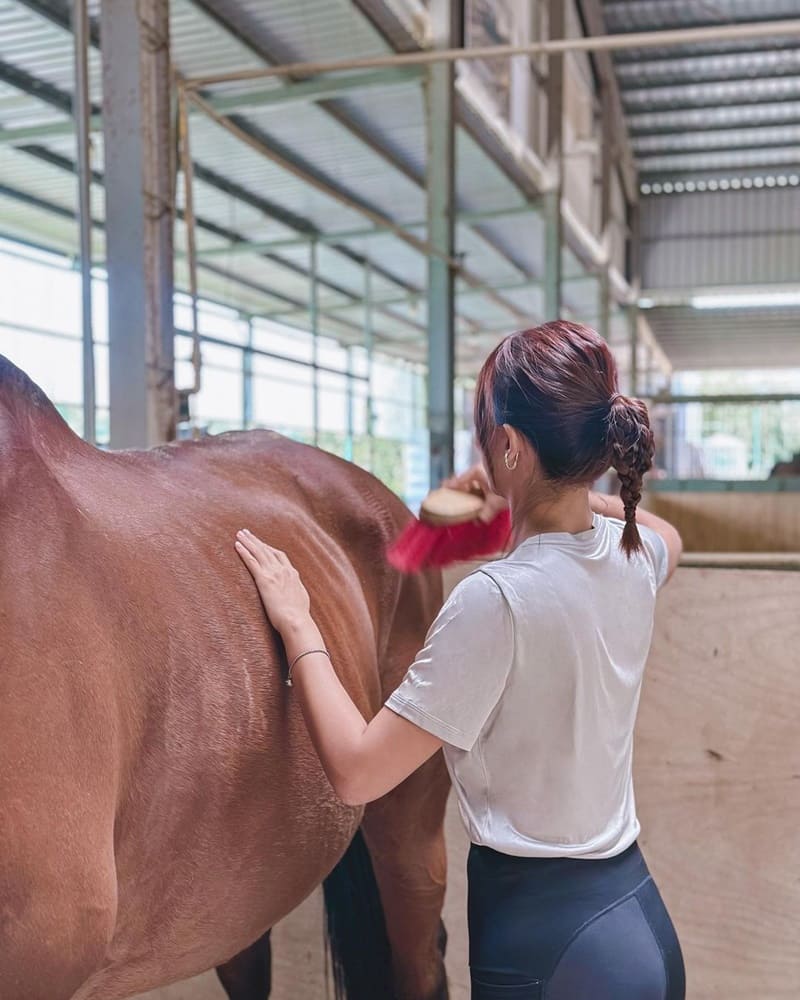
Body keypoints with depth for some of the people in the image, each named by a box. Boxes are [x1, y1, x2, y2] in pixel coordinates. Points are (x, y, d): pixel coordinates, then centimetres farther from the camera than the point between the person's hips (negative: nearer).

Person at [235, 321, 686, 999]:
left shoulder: (496, 599, -25)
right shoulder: (634, 556, -4)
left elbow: (357, 771, -21)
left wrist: (298, 626, -11)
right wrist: (563, 488, 22)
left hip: (544, 941, -7)